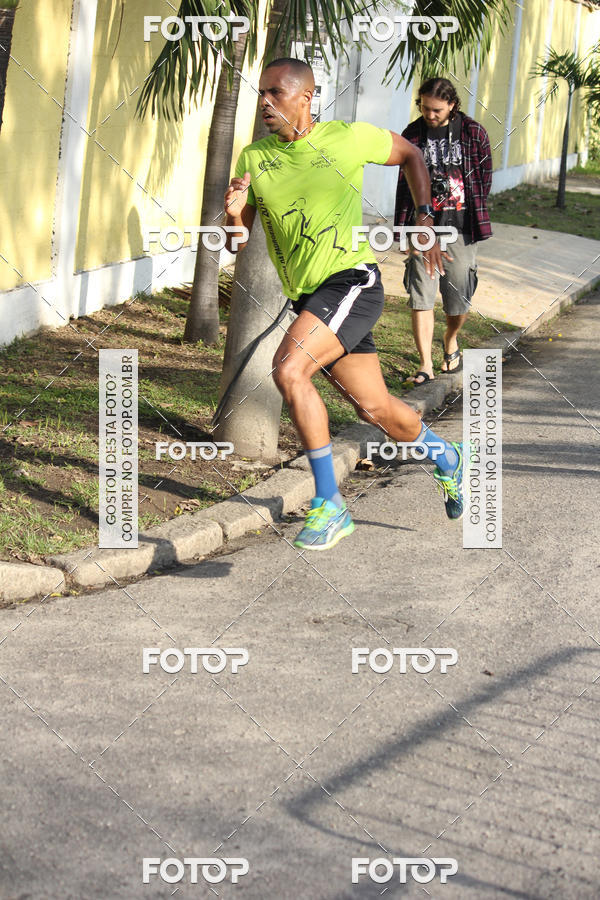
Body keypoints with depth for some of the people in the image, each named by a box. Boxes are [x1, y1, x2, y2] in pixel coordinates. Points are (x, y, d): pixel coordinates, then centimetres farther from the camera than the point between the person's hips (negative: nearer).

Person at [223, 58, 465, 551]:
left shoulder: (348, 138, -4)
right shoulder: (253, 158, 5)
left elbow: (410, 154, 15)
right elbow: (237, 244, 7)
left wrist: (425, 219, 6)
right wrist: (234, 213, -15)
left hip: (352, 279, -5)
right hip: (308, 298, 5)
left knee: (288, 369, -26)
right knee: (375, 408, 10)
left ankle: (328, 504, -17)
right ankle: (446, 457, 42)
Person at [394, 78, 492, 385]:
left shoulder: (474, 133, -2)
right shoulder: (413, 134, 2)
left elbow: (484, 179, 7)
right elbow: (405, 183, 7)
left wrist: (472, 216, 5)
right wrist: (405, 230, 3)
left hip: (460, 226, -1)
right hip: (423, 225, 1)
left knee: (459, 300, 5)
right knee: (420, 295, -7)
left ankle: (451, 340, 37)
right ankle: (425, 365, -4)